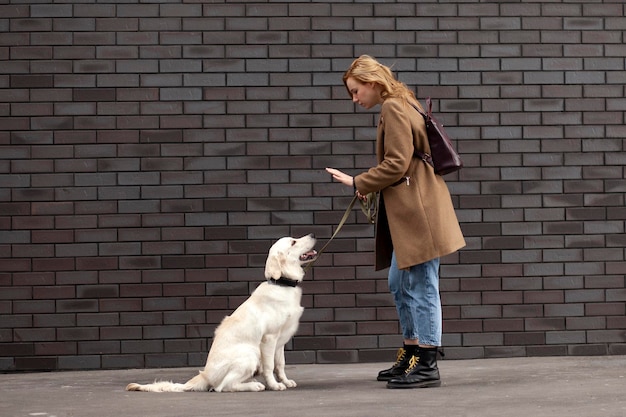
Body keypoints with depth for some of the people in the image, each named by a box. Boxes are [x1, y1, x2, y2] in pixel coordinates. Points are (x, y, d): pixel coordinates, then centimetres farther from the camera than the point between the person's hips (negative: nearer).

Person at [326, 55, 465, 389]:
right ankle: (410, 356, 26)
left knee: (420, 286, -7)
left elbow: (395, 165, -18)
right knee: (400, 284, 17)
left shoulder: (393, 109, -12)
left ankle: (427, 366, -3)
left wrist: (358, 183, -8)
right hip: (407, 212, 11)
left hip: (417, 211, -11)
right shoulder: (403, 105, 19)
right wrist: (369, 186, 12)